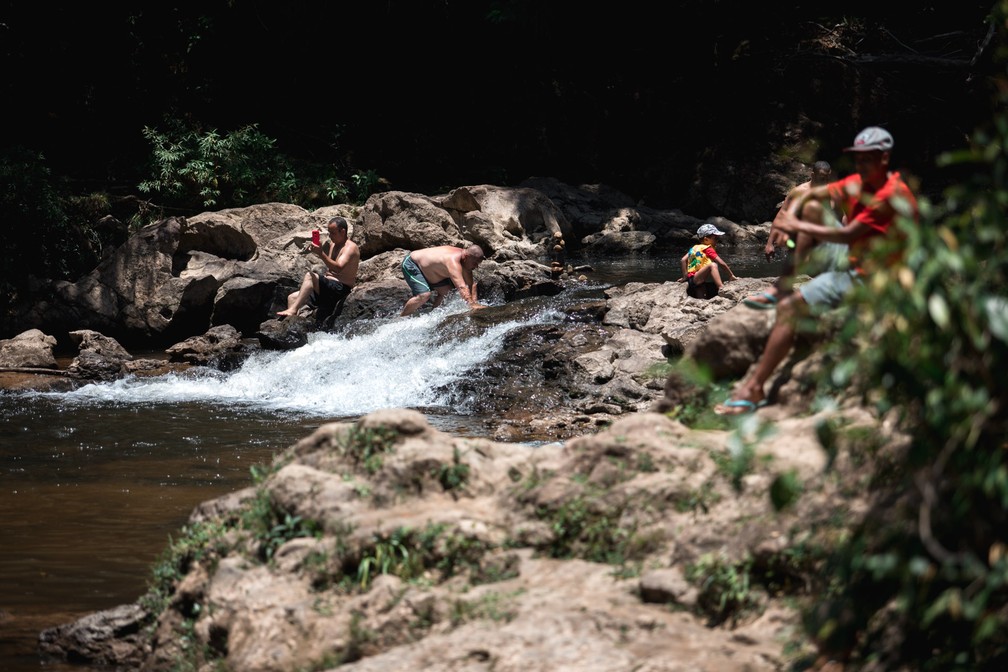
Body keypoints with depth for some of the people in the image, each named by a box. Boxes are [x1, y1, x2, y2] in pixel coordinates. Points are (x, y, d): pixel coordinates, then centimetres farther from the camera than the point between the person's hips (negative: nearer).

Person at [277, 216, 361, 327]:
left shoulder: (350, 247, -11)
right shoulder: (333, 244, 17)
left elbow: (338, 268, -28)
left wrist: (321, 254, -37)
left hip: (340, 289, -10)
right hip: (329, 287, 10)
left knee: (310, 276, -29)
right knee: (292, 297, 1)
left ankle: (292, 310, -32)